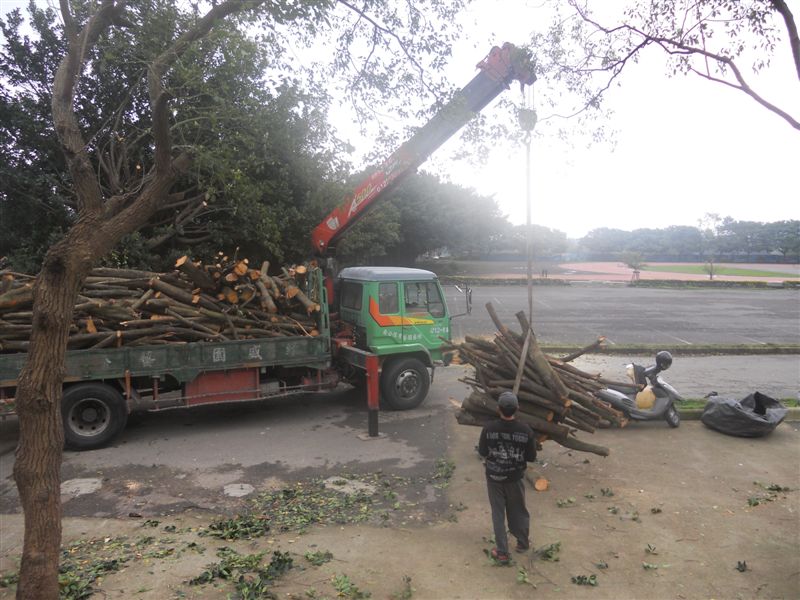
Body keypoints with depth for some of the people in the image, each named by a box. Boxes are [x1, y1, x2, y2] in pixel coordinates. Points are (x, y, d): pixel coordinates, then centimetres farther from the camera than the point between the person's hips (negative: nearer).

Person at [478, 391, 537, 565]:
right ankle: (523, 543, 42)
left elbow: (482, 452, -7)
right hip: (515, 478, 1)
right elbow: (531, 457, -8)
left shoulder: (489, 428, -20)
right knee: (518, 511, 23)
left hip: (494, 477, -1)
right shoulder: (526, 431, -19)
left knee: (498, 514, 14)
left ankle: (502, 552, 20)